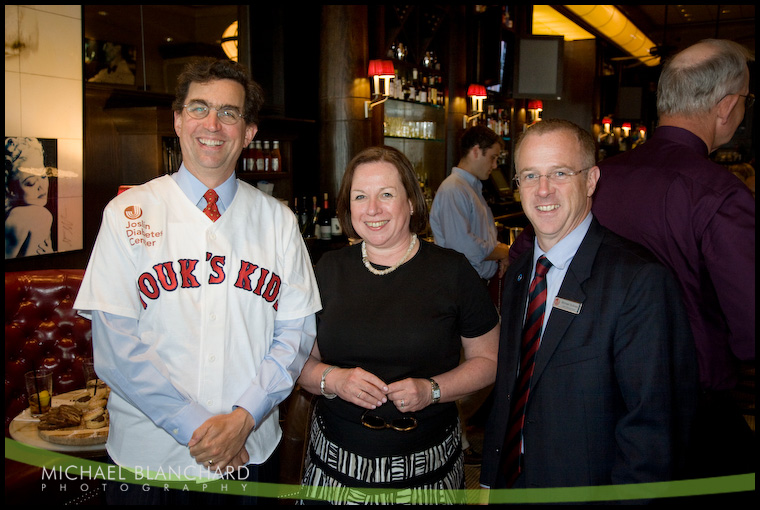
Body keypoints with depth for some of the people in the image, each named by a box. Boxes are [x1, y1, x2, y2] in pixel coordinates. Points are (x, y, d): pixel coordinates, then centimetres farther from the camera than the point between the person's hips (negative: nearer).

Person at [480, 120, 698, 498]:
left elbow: (652, 424, -20)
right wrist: (490, 479, 6)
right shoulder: (517, 273, 3)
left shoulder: (641, 280, -20)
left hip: (586, 488, -5)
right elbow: (506, 389, 7)